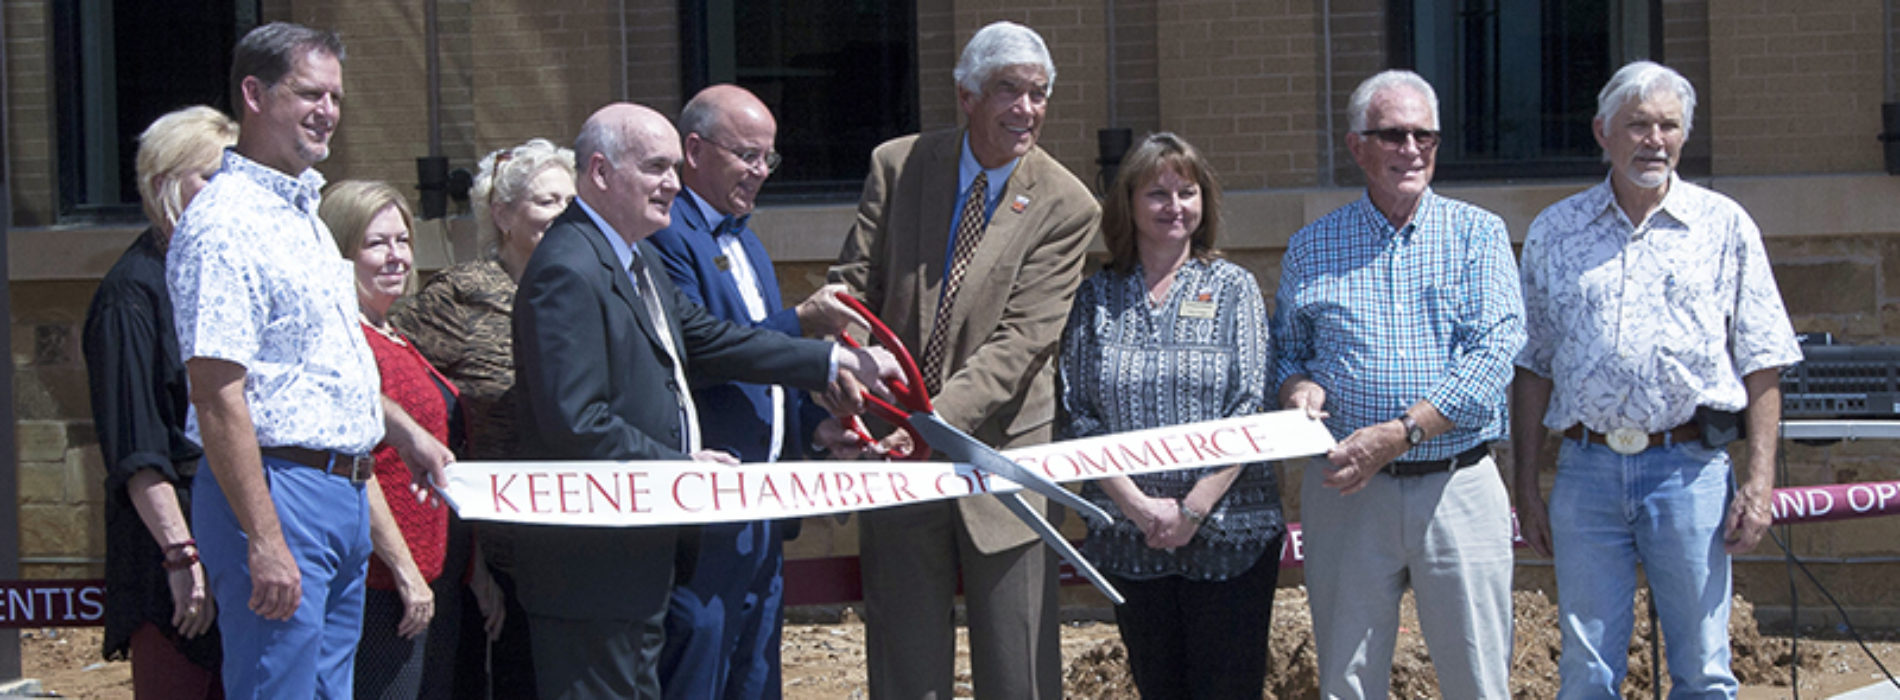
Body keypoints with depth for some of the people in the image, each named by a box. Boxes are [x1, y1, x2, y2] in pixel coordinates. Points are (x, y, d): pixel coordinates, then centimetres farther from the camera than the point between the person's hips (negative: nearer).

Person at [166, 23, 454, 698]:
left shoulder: (303, 214, 16)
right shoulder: (224, 222, -16)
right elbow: (217, 394, -21)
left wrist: (405, 432, 26)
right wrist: (264, 541, -24)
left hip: (342, 491, 10)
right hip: (275, 492, -10)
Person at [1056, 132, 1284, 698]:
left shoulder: (1234, 289, 4)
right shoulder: (1095, 298, 7)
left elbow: (1250, 411, -4)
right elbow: (1077, 415, 1)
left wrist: (1194, 508, -13)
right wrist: (1139, 506, -11)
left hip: (1227, 530, -2)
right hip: (1128, 538, 2)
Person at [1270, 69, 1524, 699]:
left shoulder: (1478, 234, 4)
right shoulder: (1311, 249, 11)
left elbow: (1495, 351, -7)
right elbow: (1285, 347, 19)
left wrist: (1397, 434, -17)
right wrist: (1297, 386, -7)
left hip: (1459, 487, -1)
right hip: (1346, 491, 2)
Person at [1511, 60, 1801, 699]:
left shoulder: (1725, 226, 6)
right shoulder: (1554, 232, 11)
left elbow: (1761, 365, 5)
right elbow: (1532, 367, 13)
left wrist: (1760, 479, -4)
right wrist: (1527, 489, 7)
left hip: (1690, 471, -1)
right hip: (1586, 471, 1)